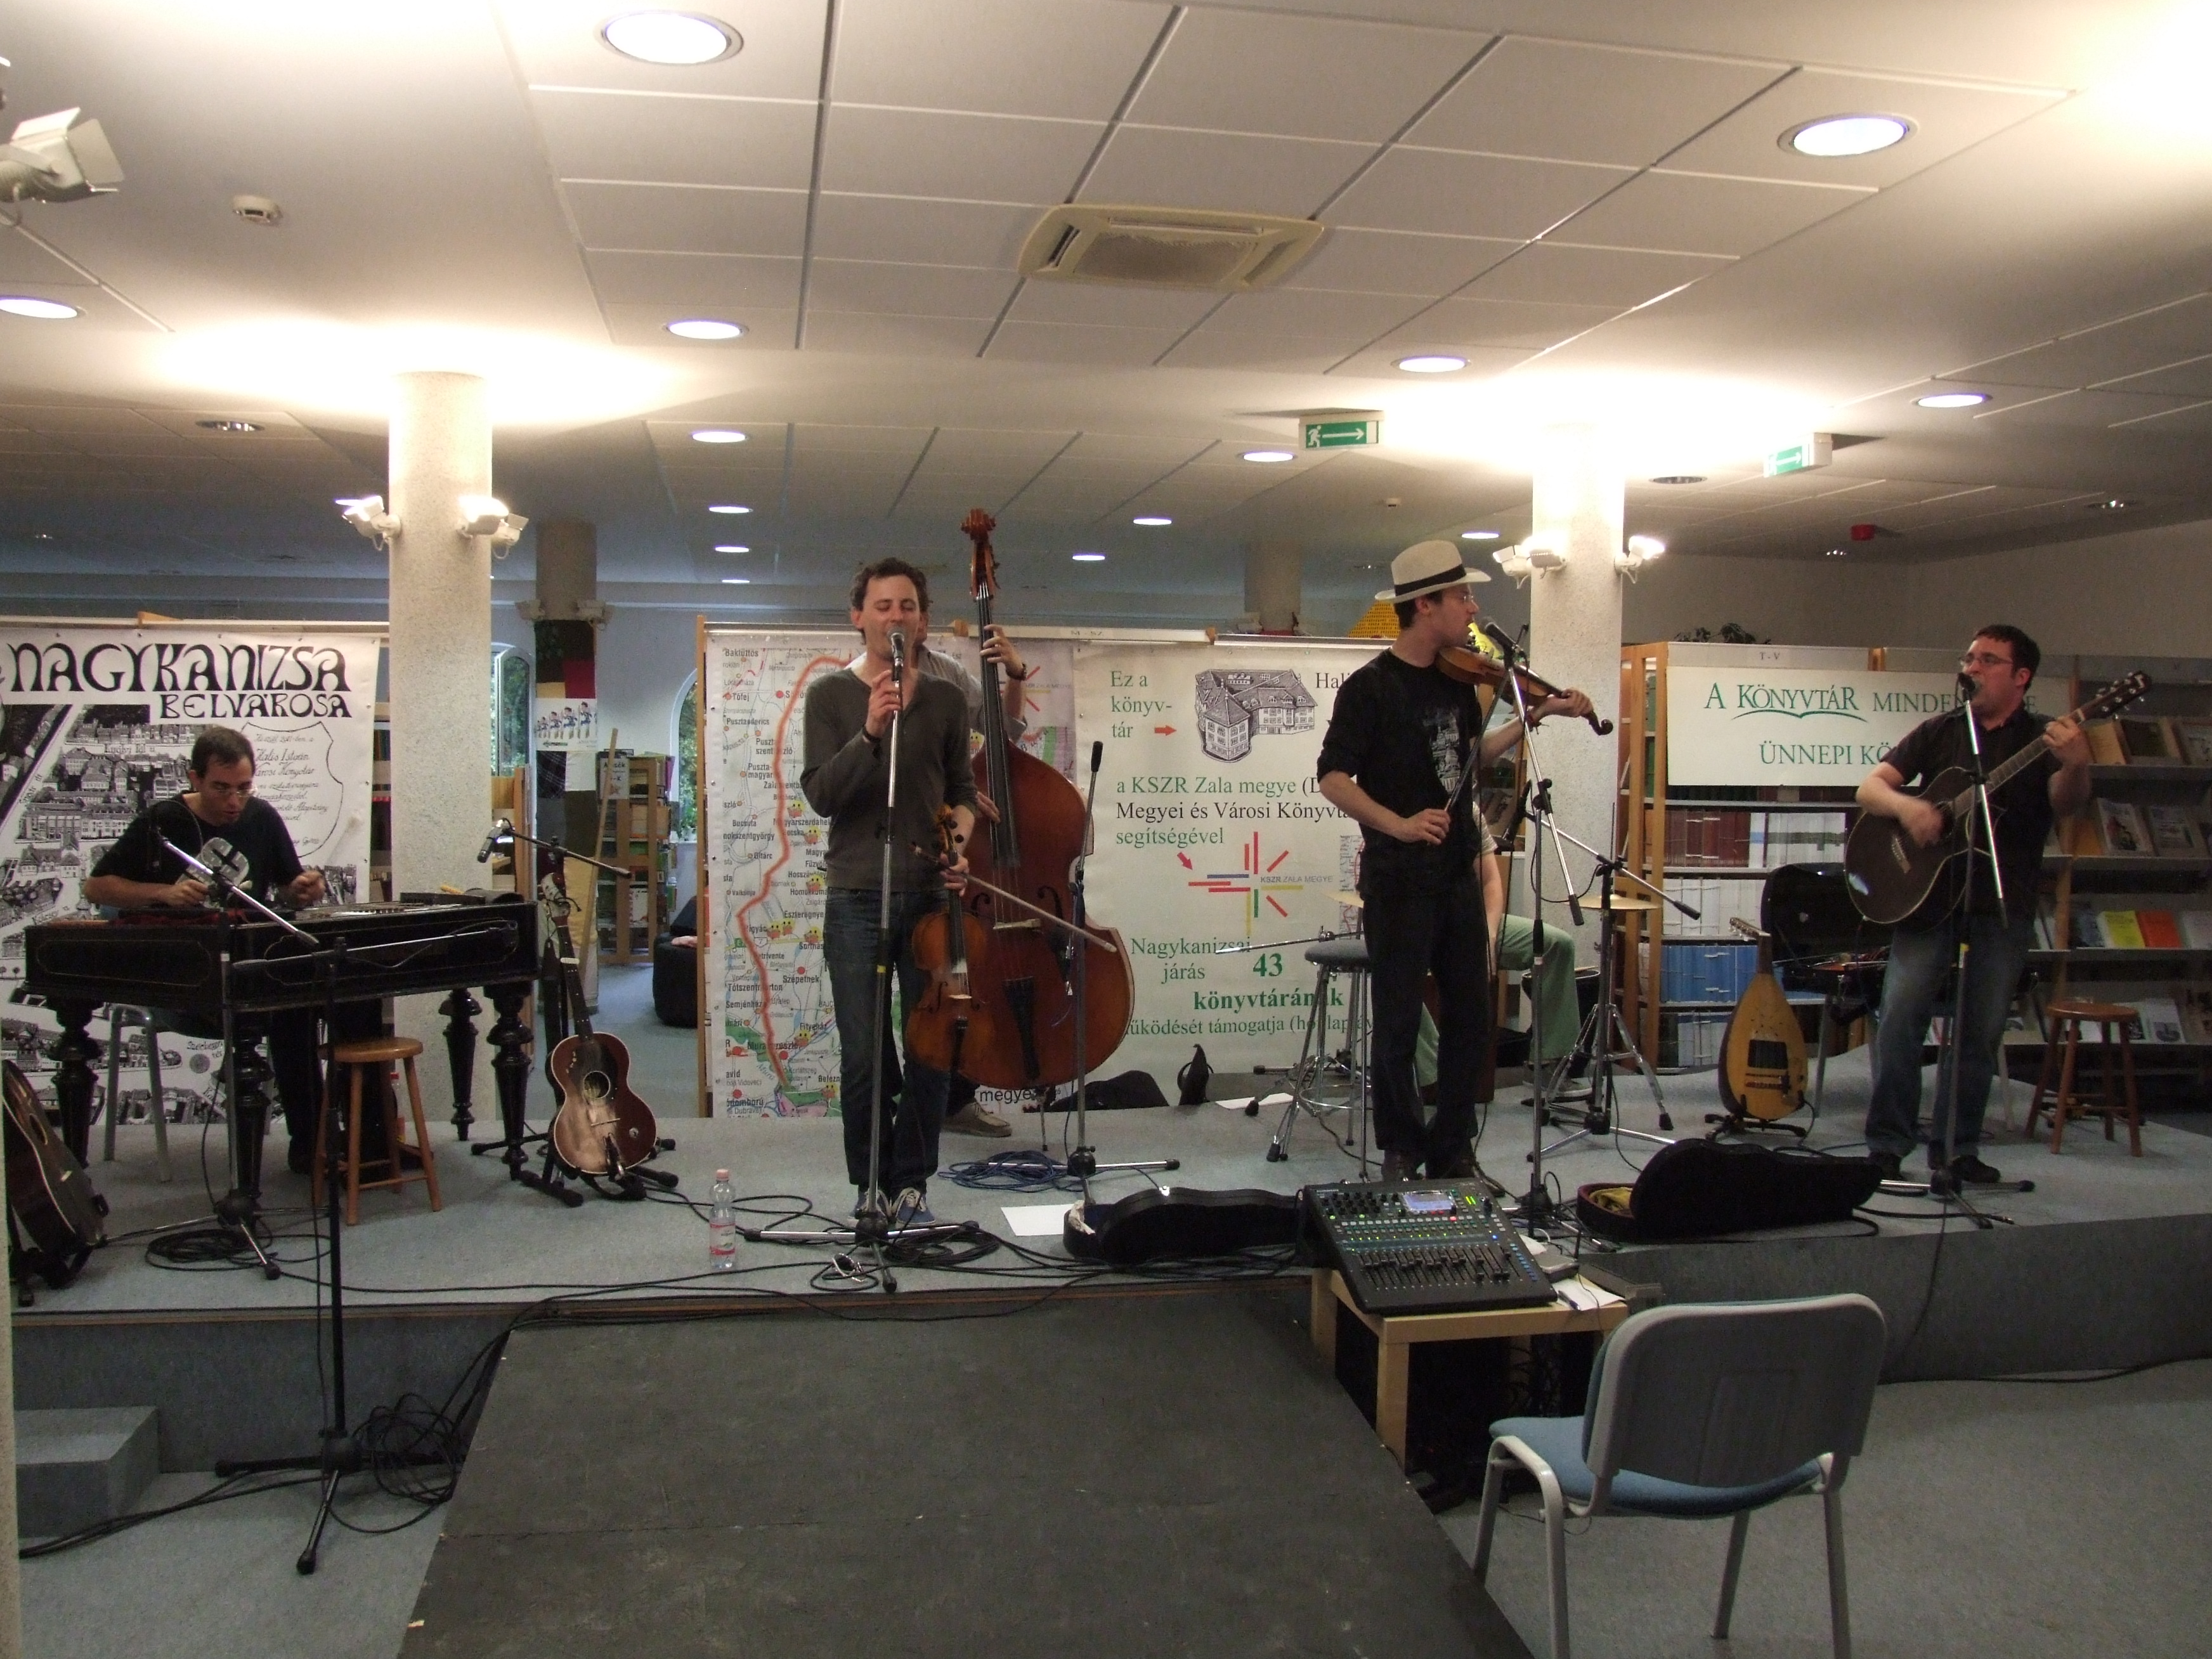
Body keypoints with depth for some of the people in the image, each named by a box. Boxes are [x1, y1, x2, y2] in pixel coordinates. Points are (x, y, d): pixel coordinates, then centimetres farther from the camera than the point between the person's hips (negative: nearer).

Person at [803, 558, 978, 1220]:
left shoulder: (946, 699, 10)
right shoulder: (831, 695, 3)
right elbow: (821, 793, -7)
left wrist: (959, 838, -4)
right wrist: (870, 734, -21)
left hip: (931, 894, 2)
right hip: (857, 898, -2)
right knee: (864, 1055, 2)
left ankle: (912, 1179, 19)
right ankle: (870, 1182, 18)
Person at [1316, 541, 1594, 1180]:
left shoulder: (1457, 681, 8)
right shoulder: (1371, 687, -12)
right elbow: (1332, 777, -17)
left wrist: (1537, 715, 17)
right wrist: (1397, 824, -30)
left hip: (1458, 875, 7)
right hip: (1398, 881, -7)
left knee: (1471, 1016, 11)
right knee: (1399, 1022, 3)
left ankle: (1453, 1147, 25)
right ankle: (1400, 1149, 20)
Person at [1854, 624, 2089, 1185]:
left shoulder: (2044, 738, 5)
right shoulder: (1939, 731, 10)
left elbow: (2064, 805, -12)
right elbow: (1870, 786, 6)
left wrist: (2076, 767, -34)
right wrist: (1906, 806, -16)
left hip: (2004, 908, 0)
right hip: (1929, 895, 1)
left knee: (1980, 1031, 3)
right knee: (1899, 1016, -9)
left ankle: (1955, 1150, 14)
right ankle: (1887, 1145, -3)